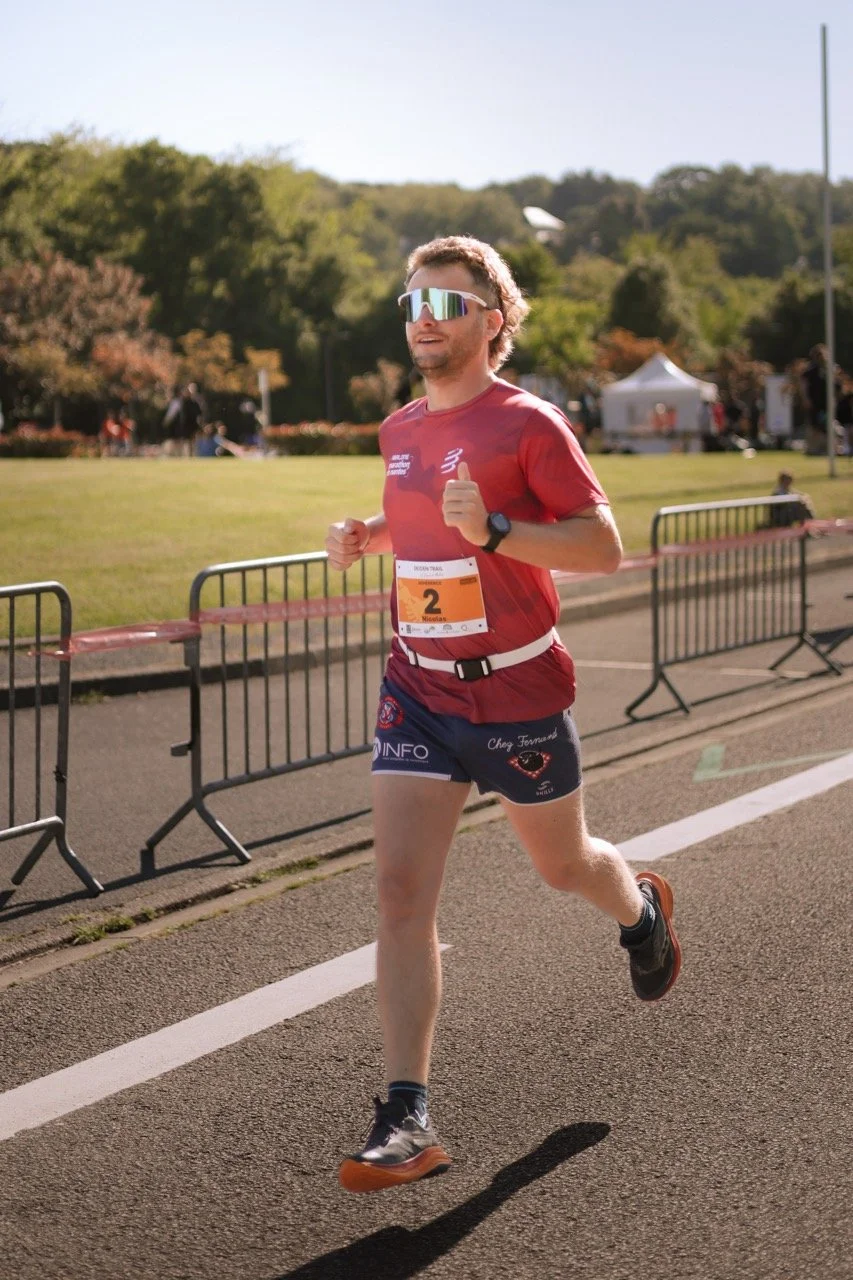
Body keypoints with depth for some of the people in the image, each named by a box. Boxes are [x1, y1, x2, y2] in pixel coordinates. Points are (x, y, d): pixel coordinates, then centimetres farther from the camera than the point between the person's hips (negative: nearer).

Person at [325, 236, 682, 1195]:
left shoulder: (528, 424, -12)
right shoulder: (400, 429, 8)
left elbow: (604, 547, -16)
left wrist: (492, 530, -29)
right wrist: (364, 534, 6)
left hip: (516, 693, -4)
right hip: (418, 691, 5)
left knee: (562, 867, 17)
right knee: (400, 892, -9)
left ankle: (641, 908, 55)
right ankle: (407, 1120, -8)